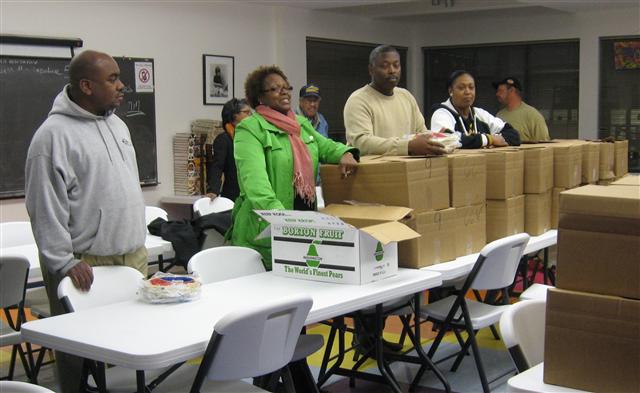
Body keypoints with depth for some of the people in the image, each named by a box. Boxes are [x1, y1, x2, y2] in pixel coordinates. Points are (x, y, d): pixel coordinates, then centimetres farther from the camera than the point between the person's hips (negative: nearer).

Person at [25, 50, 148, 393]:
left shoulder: (117, 125, 14)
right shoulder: (54, 134, -11)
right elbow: (45, 207, -14)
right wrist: (63, 262, -17)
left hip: (133, 256, 7)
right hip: (85, 264, -7)